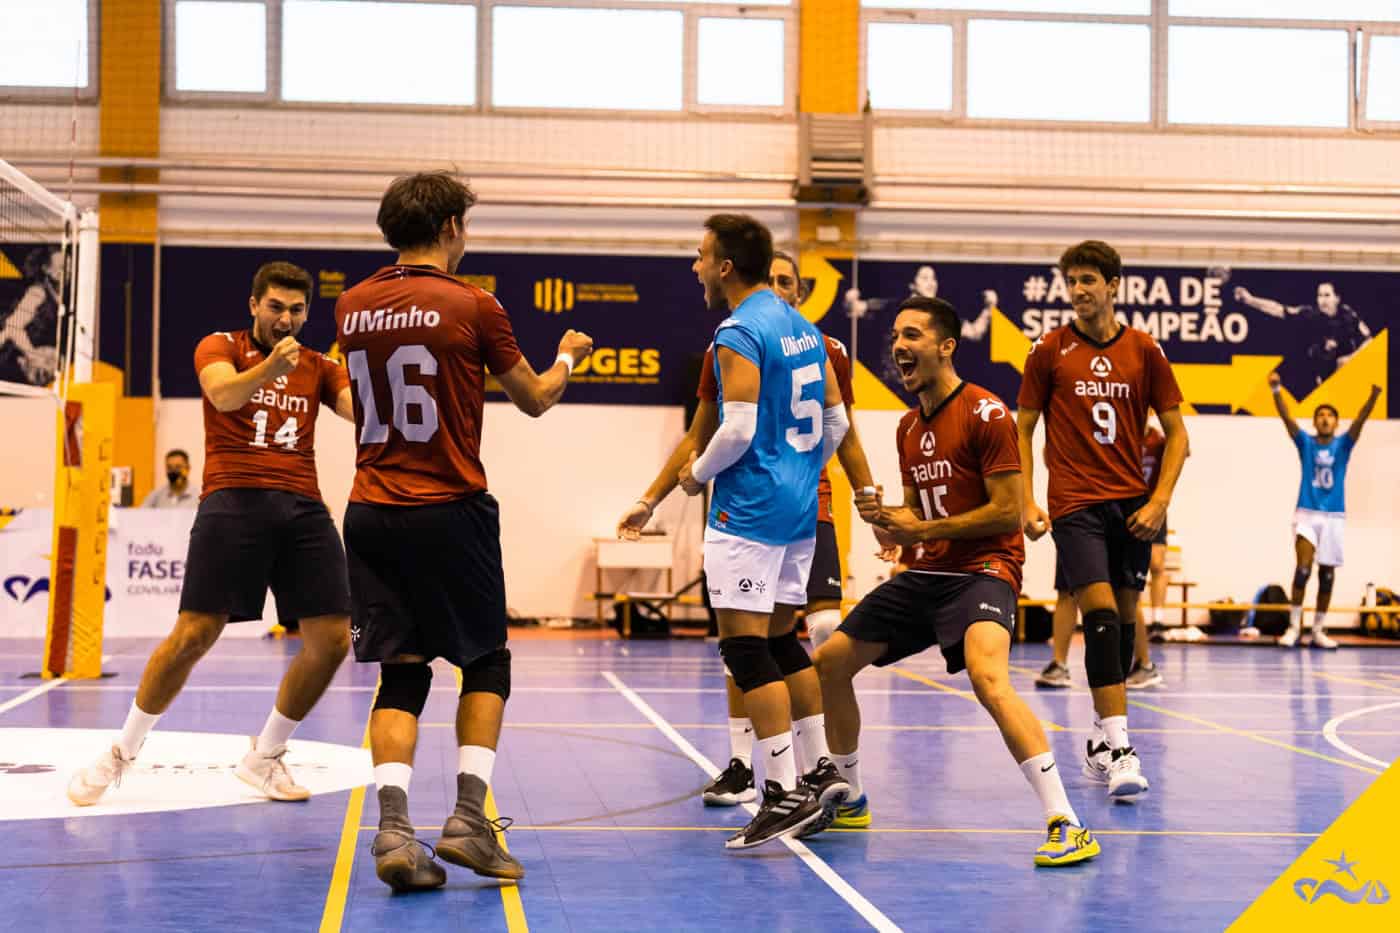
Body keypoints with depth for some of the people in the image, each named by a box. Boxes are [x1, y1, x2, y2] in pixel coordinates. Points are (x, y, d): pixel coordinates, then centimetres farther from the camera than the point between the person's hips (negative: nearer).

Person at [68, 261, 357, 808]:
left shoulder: (318, 369, 17)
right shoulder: (221, 347, 6)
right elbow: (223, 395, -15)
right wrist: (269, 368, -35)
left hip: (303, 508, 4)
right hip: (234, 501, -4)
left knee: (333, 637, -4)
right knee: (194, 634, -10)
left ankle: (264, 757, 15)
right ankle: (121, 753, 9)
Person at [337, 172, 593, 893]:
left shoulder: (351, 307, 6)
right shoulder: (472, 306, -7)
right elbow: (535, 400, 7)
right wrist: (568, 357, 28)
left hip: (370, 510, 4)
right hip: (450, 510, -4)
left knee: (401, 674, 6)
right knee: (487, 662, 12)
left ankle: (393, 827, -8)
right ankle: (469, 818, 2)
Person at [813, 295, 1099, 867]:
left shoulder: (985, 414, -12)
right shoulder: (909, 427, 14)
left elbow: (1008, 514, -16)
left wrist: (922, 528, -15)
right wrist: (884, 516, -2)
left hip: (982, 571, -9)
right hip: (926, 573, 9)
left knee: (987, 677, -35)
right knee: (827, 664, 11)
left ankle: (1066, 825, -34)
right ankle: (847, 798, 30)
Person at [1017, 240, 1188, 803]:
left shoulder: (1144, 351, 5)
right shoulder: (1049, 351, 2)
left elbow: (1176, 432, 8)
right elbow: (1023, 430, 6)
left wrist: (1159, 502, -3)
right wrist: (1026, 504, -3)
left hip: (1132, 505, 3)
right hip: (1074, 505, -3)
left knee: (1123, 619, 8)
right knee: (1100, 615, -16)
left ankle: (1101, 743, 23)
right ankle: (1119, 749, -18)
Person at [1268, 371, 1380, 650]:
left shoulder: (1343, 444, 4)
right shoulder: (1305, 442, 3)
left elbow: (1360, 420, -12)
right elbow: (1286, 417, -10)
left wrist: (1374, 395, -30)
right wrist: (1276, 390, -27)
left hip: (1334, 516, 2)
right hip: (1307, 513, -2)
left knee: (1326, 574, 6)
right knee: (1303, 569, -15)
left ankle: (1319, 630, 14)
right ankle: (1294, 626, -7)